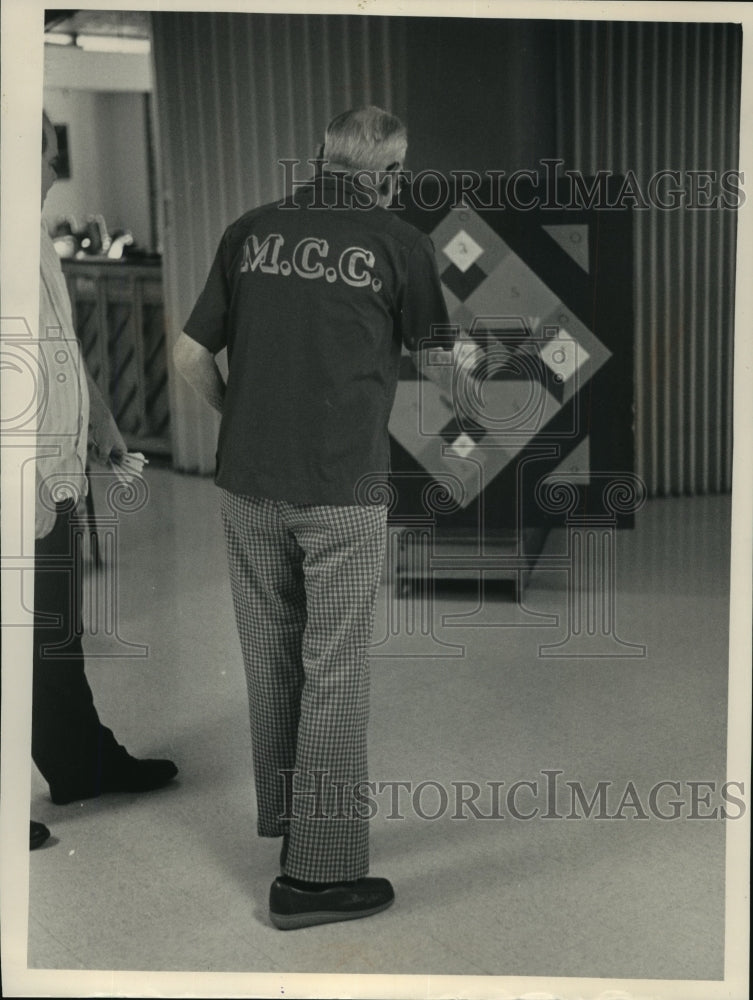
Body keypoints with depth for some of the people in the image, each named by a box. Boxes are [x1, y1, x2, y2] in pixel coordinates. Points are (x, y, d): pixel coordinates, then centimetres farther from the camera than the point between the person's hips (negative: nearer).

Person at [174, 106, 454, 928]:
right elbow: (435, 358, 9)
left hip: (248, 480, 4)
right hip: (342, 486, -4)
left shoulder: (248, 231, 5)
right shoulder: (399, 242, -4)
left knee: (269, 653, 18)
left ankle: (279, 805, 35)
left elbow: (190, 355, 5)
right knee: (333, 671, 2)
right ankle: (318, 873, 7)